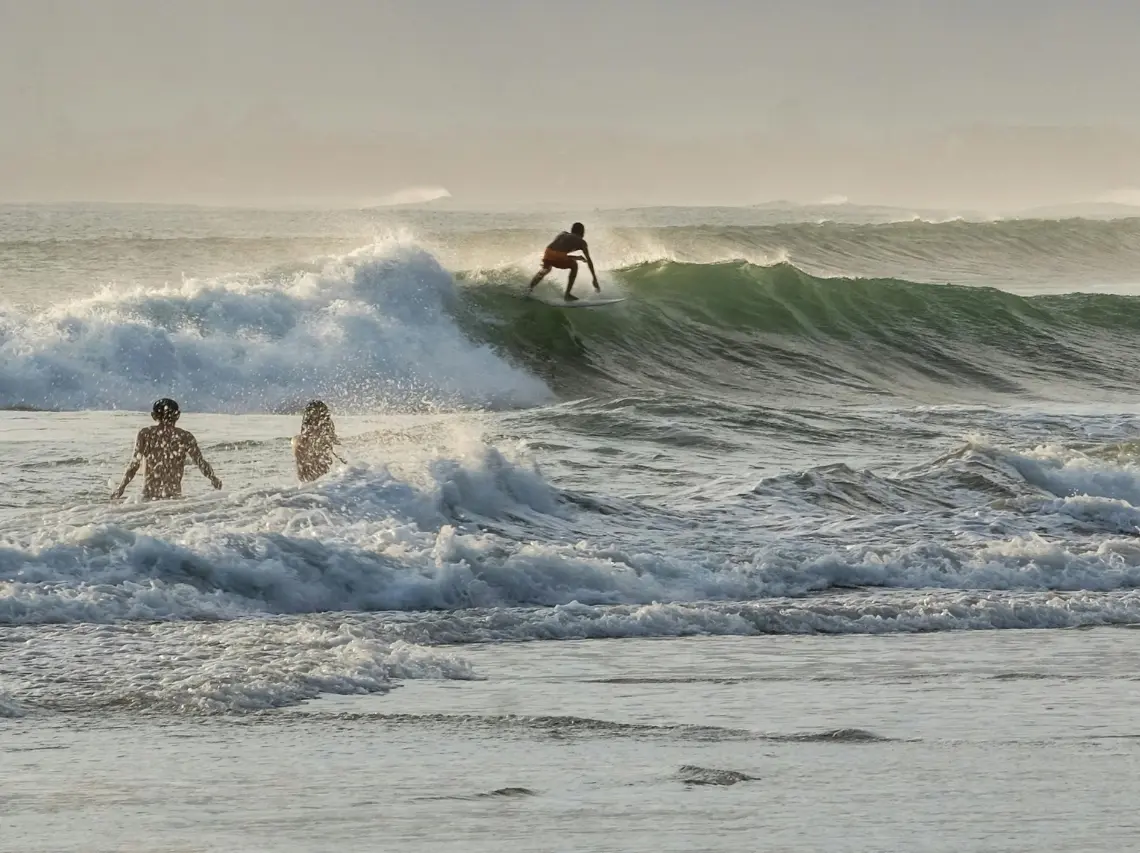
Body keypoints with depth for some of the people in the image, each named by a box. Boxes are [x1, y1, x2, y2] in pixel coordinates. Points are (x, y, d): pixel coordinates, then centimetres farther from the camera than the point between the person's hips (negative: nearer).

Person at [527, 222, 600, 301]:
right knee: (574, 266, 27)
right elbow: (589, 260, 21)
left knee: (546, 269, 37)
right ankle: (567, 294, 22)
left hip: (548, 253, 4)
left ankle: (530, 287, 20)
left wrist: (575, 257, 47)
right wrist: (595, 279, 25)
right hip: (558, 256, -4)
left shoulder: (563, 234, 34)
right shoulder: (581, 242, 21)